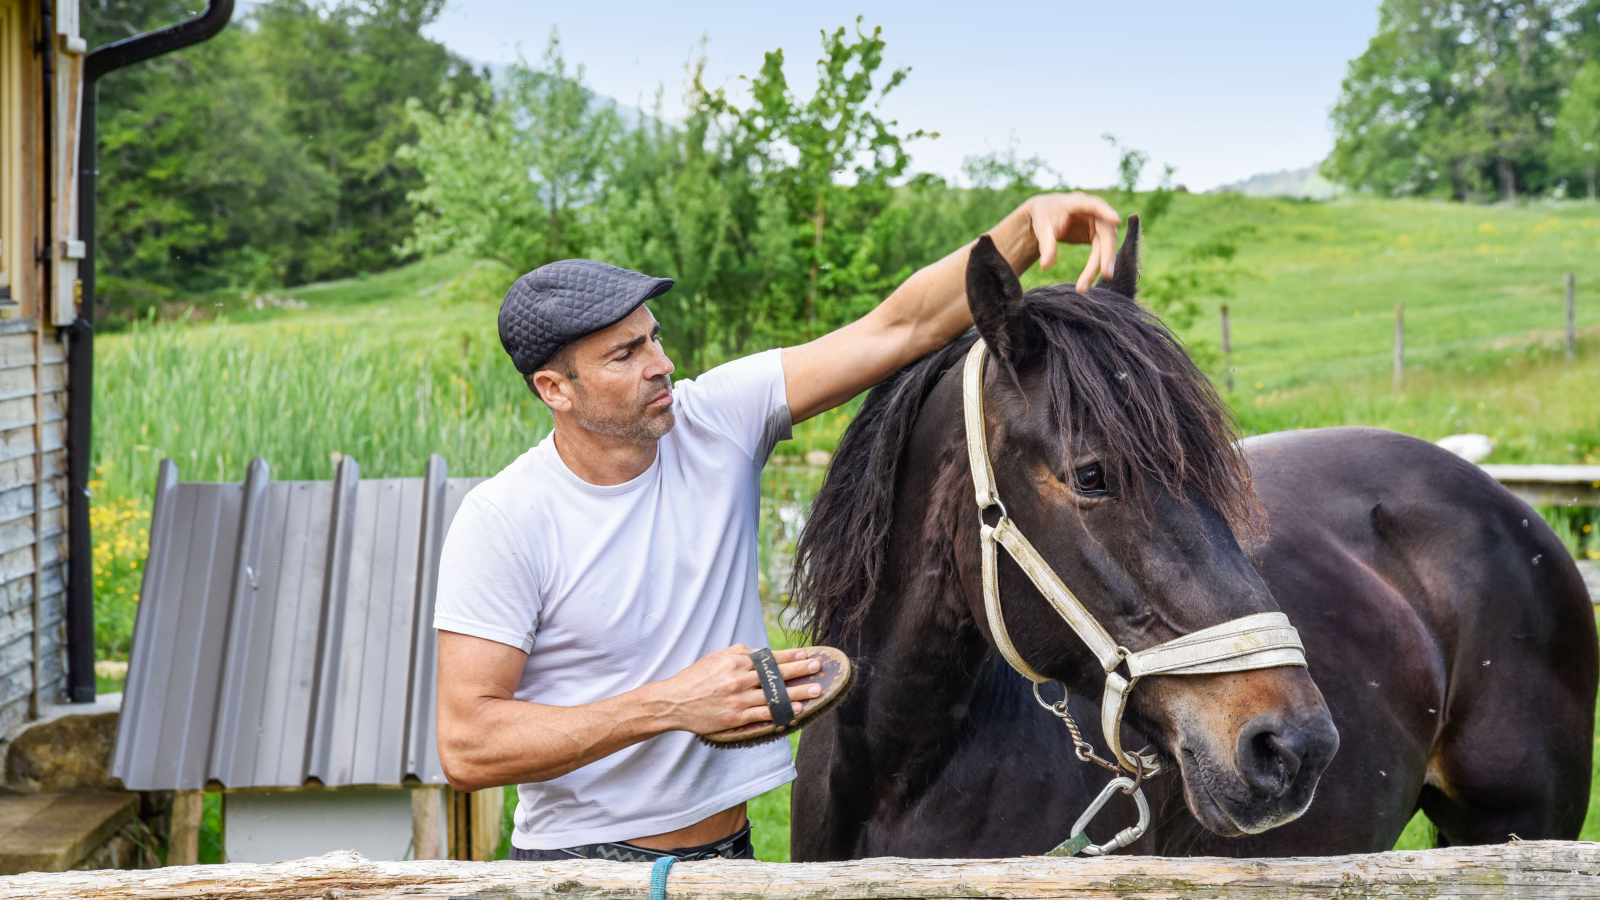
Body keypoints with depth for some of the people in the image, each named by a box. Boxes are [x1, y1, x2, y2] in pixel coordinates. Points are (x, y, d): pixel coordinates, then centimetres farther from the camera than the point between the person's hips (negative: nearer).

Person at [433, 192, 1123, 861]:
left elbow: (900, 327, -10)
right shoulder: (502, 521, -17)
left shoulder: (718, 420, -6)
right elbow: (465, 748, -20)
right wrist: (671, 704, -25)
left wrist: (1029, 223, -23)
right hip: (583, 859, -4)